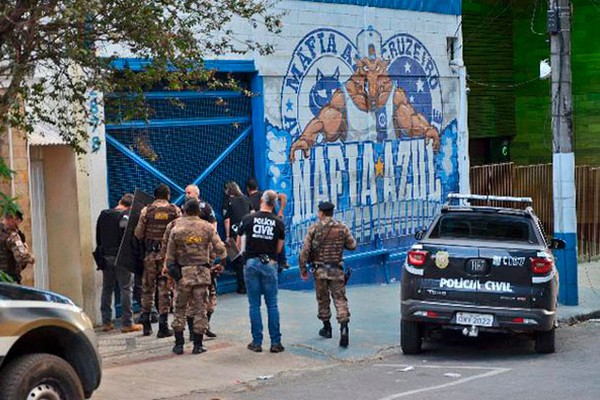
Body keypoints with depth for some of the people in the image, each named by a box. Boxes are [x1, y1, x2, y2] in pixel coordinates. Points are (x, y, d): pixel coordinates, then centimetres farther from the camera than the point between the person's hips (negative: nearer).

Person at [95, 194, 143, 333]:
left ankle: (106, 322, 14)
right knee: (126, 289, -1)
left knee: (107, 288, 12)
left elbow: (98, 236, 14)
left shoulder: (103, 214, 9)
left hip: (106, 257, 6)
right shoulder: (126, 216, -11)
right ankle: (127, 323, -1)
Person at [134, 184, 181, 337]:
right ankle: (163, 326, 1)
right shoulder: (175, 210, -1)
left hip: (150, 253, 1)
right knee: (164, 288, 3)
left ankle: (146, 323, 14)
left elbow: (138, 234, 0)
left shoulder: (146, 210, -1)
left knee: (147, 287, 12)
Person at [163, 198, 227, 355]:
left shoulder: (176, 229, -2)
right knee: (200, 309, 6)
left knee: (180, 309, 10)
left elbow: (170, 254, 1)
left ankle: (179, 344, 9)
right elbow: (220, 249, -5)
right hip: (202, 273, 0)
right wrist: (222, 256, 17)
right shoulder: (207, 228, -3)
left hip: (182, 273, 0)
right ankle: (198, 345, 6)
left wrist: (168, 267, 16)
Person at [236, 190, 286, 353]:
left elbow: (239, 244, 6)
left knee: (254, 304, 5)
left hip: (251, 263, 0)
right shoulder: (279, 223, 0)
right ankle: (275, 342, 5)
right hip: (269, 264, 0)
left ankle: (257, 342, 7)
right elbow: (279, 248, 6)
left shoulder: (248, 219, -2)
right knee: (272, 304, 5)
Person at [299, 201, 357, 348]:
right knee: (340, 299, 0)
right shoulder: (342, 228, -1)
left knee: (323, 299, 16)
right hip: (337, 270, 1)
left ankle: (327, 328, 26)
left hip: (320, 269, -1)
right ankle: (344, 327, -19)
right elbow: (352, 245, 7)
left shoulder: (314, 229, -6)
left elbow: (305, 251, -9)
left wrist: (303, 269, 0)